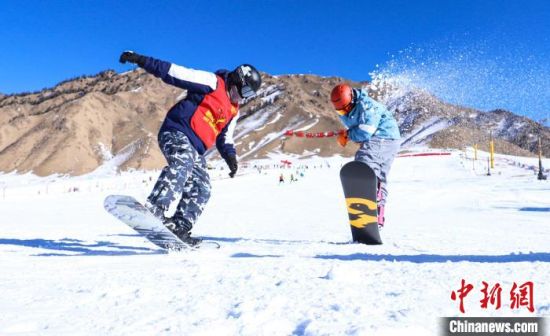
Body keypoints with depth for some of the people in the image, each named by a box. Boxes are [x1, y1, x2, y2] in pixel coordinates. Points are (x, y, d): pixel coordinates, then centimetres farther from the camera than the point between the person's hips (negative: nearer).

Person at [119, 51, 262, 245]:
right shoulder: (212, 82, -1)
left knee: (201, 191, -2)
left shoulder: (233, 111, 23)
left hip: (195, 151, 9)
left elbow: (225, 138, 26)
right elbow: (175, 72, -7)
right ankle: (154, 209, -47)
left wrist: (230, 156, 6)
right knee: (181, 164, -36)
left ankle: (179, 229, -3)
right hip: (177, 132, -9)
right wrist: (140, 60, -14)